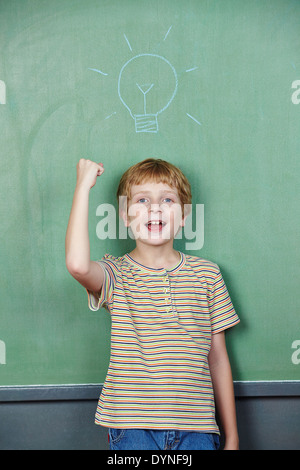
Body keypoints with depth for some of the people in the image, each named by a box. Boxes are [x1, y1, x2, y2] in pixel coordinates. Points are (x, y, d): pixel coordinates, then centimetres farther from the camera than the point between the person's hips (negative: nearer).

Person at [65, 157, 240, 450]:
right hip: (132, 428, -2)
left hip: (195, 428, 2)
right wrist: (83, 186, -15)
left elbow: (217, 358, 10)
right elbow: (77, 264, -26)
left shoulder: (207, 274, 6)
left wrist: (231, 437, 11)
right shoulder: (116, 274, -1)